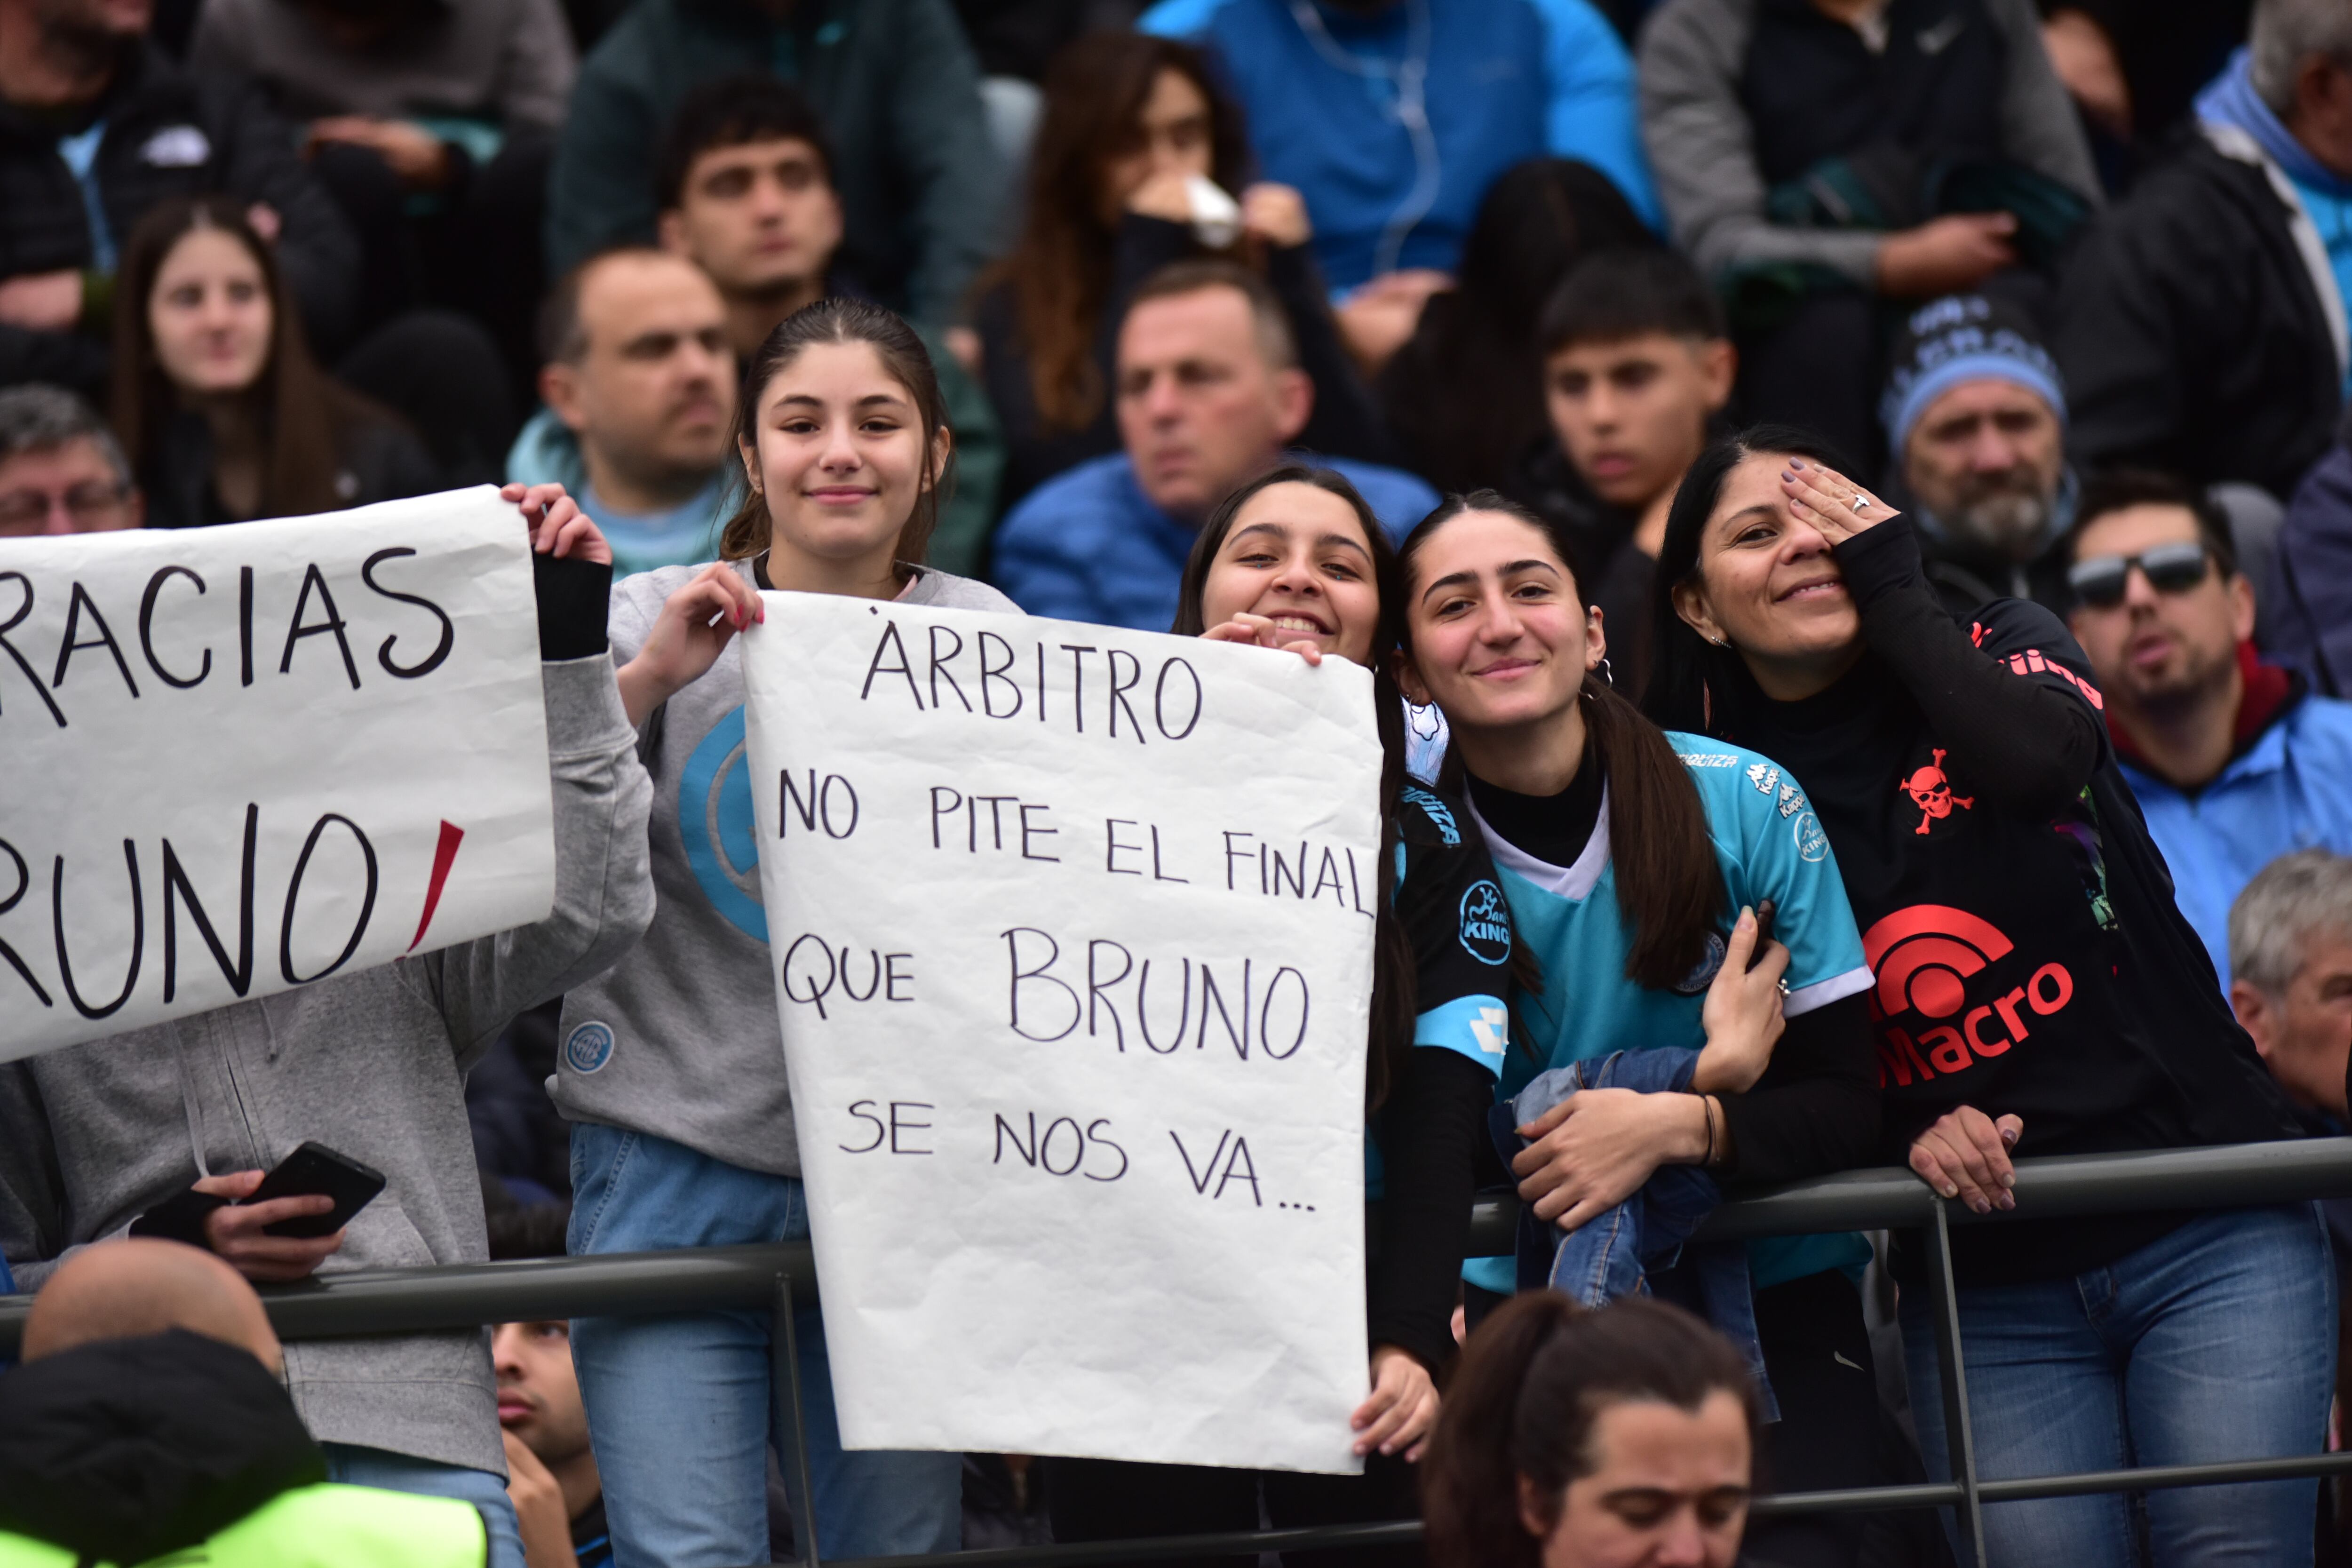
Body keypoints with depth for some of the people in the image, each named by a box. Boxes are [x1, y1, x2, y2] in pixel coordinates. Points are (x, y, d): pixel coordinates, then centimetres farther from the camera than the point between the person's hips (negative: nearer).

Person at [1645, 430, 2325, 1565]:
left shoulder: (2003, 649, 6)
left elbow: (2043, 761, -19)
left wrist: (1895, 596, -7)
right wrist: (1904, 1133, -10)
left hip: (2209, 1238, -1)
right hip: (1987, 1292, 1)